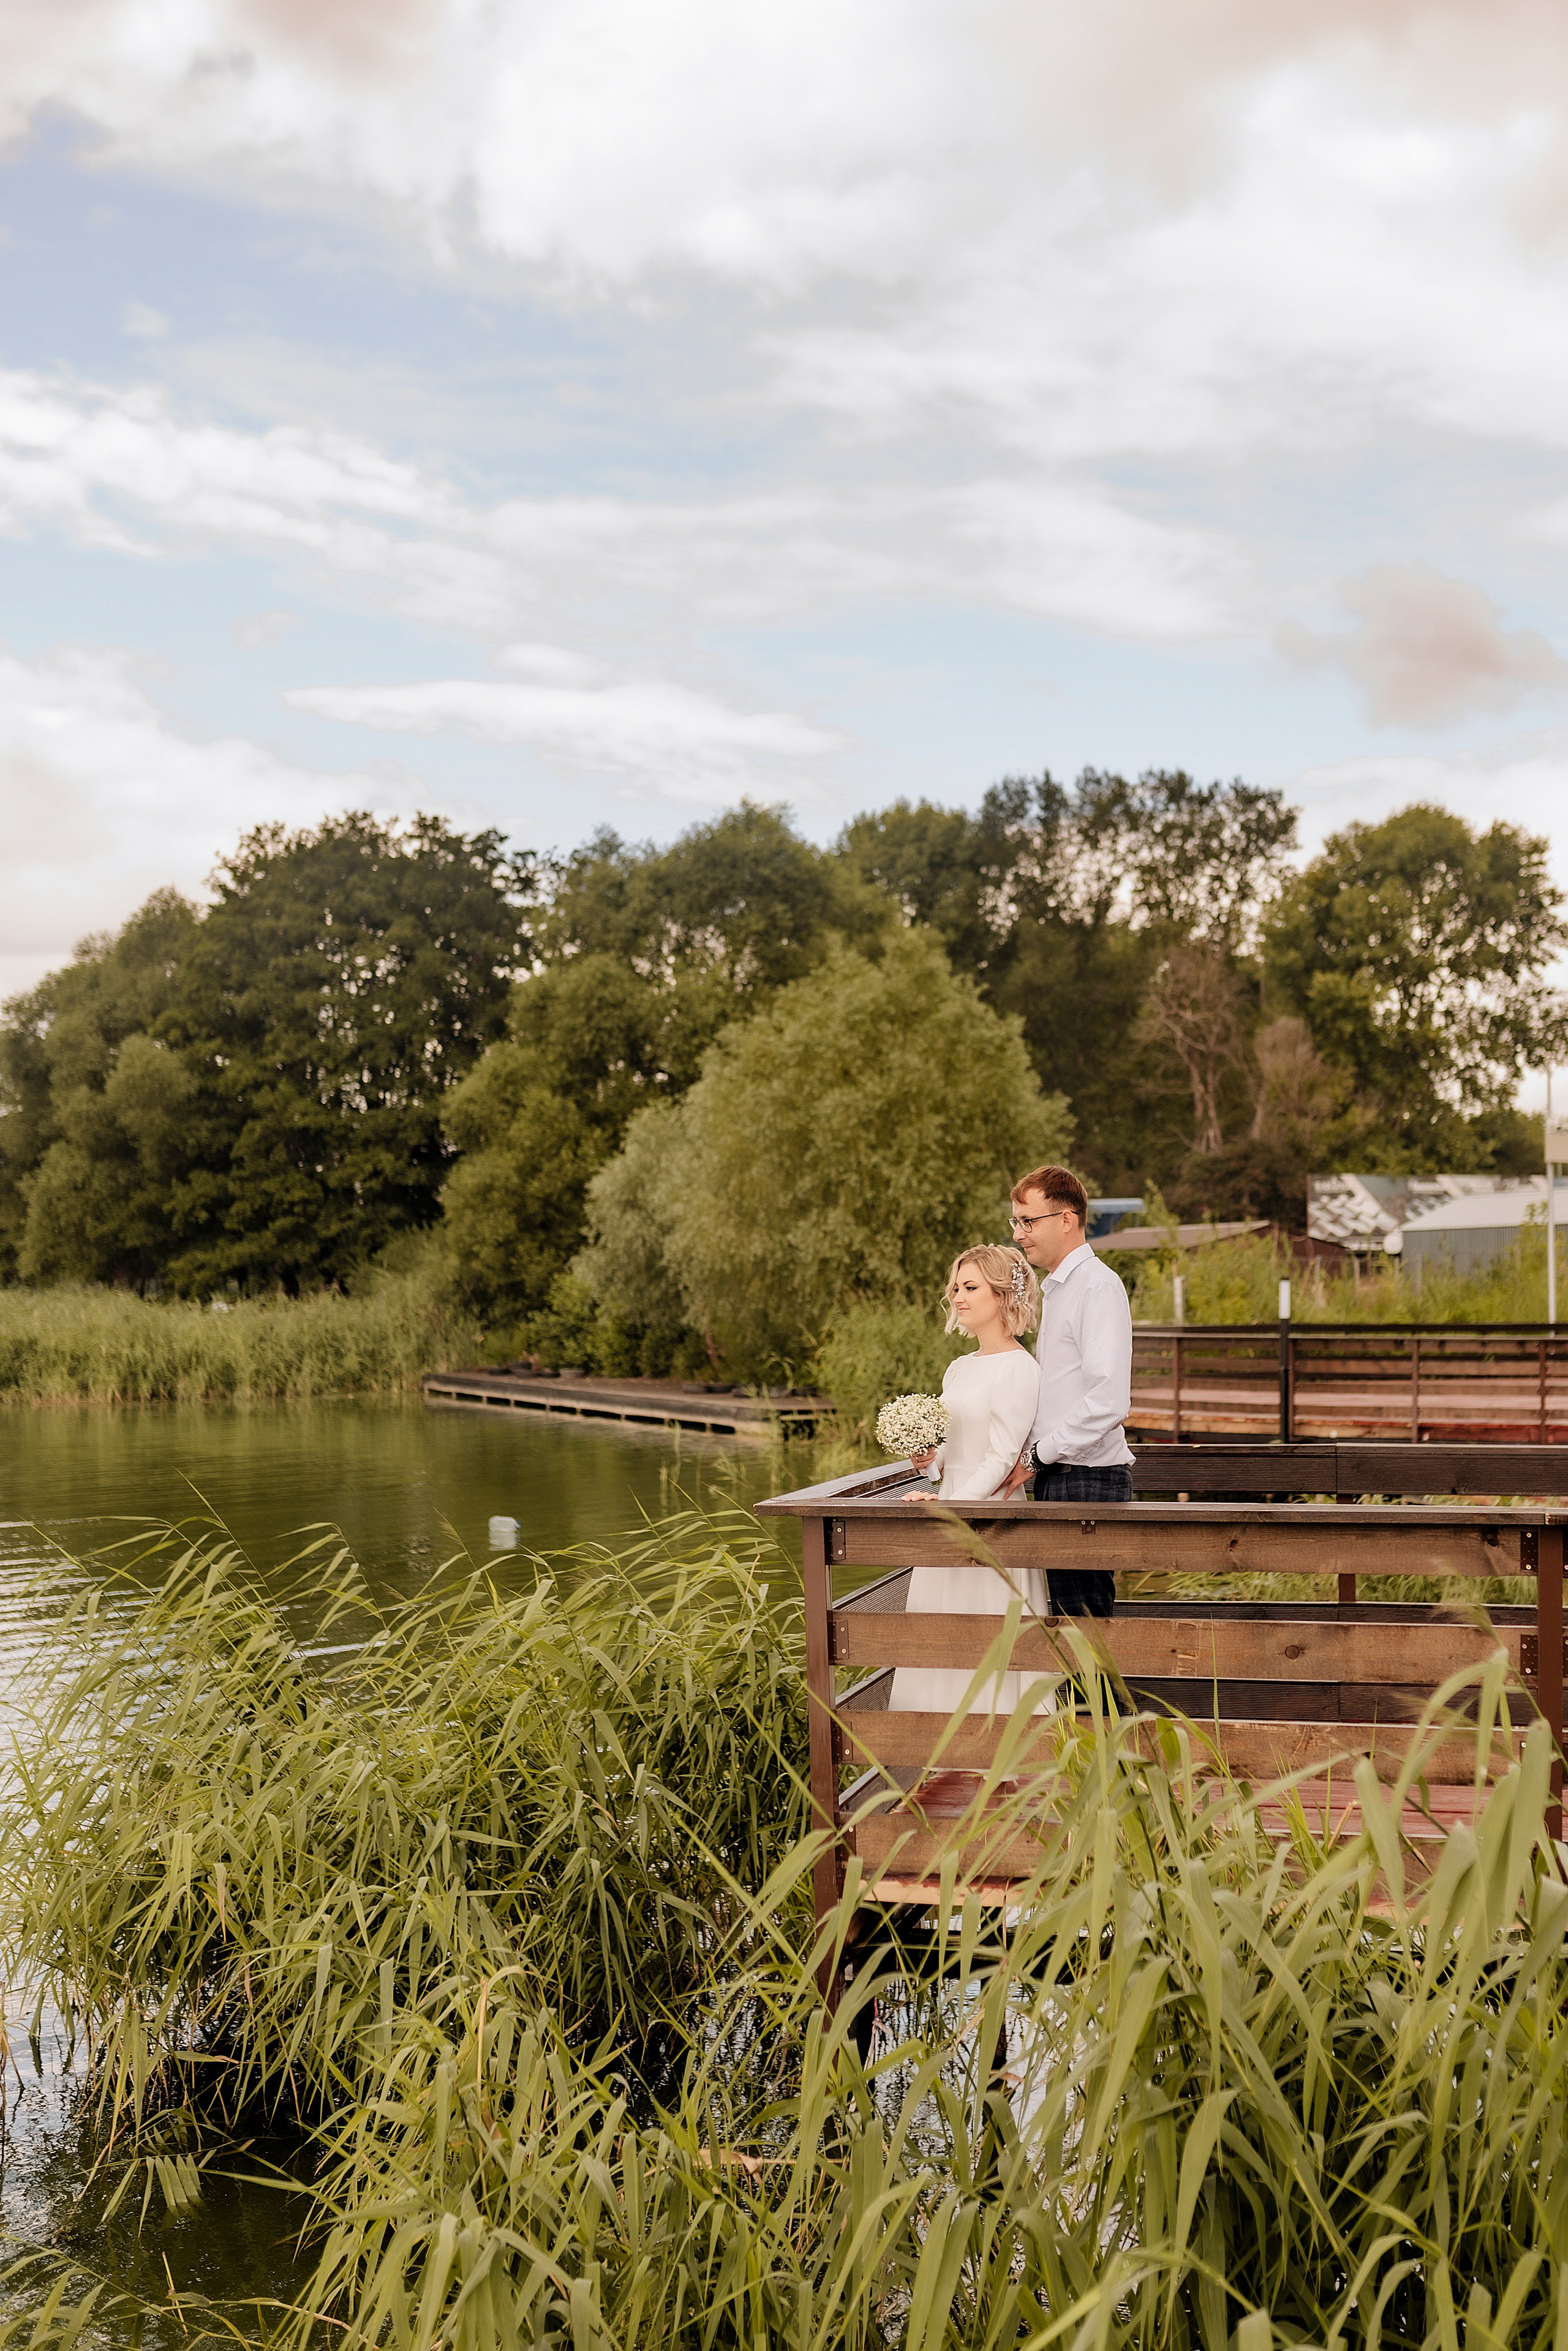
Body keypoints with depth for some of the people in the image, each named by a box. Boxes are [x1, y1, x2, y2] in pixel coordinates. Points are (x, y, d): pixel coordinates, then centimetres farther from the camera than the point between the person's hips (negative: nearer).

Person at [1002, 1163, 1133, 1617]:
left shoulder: (1098, 1287, -12)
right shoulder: (1055, 1289, 19)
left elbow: (1108, 1402, -21)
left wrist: (1036, 1457, -14)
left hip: (1087, 1481, -9)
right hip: (1057, 1478, 9)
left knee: (1080, 1618, -10)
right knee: (1066, 1618, 9)